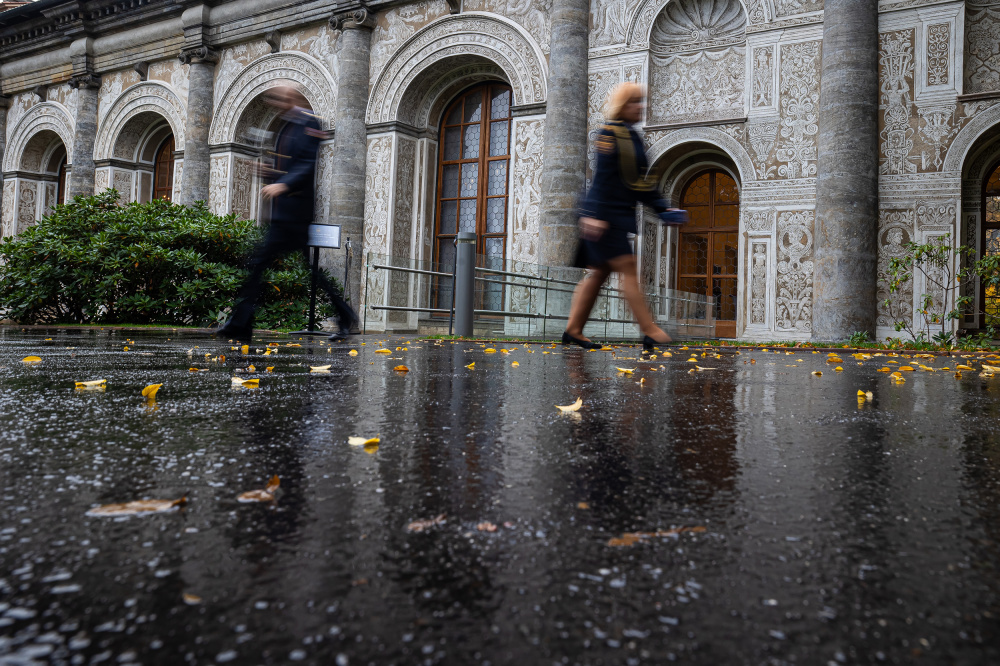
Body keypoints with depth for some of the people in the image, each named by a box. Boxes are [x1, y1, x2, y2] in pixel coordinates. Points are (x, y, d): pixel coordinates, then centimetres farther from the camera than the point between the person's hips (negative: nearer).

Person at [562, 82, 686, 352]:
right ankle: (650, 332, -7)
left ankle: (573, 330, 15)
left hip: (620, 215, 9)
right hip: (605, 215, -9)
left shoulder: (633, 137, 17)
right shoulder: (609, 132, -9)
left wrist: (662, 208, 13)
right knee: (627, 267, -9)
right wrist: (595, 214, -22)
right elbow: (603, 176, -17)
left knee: (600, 272, 9)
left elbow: (641, 180, 19)